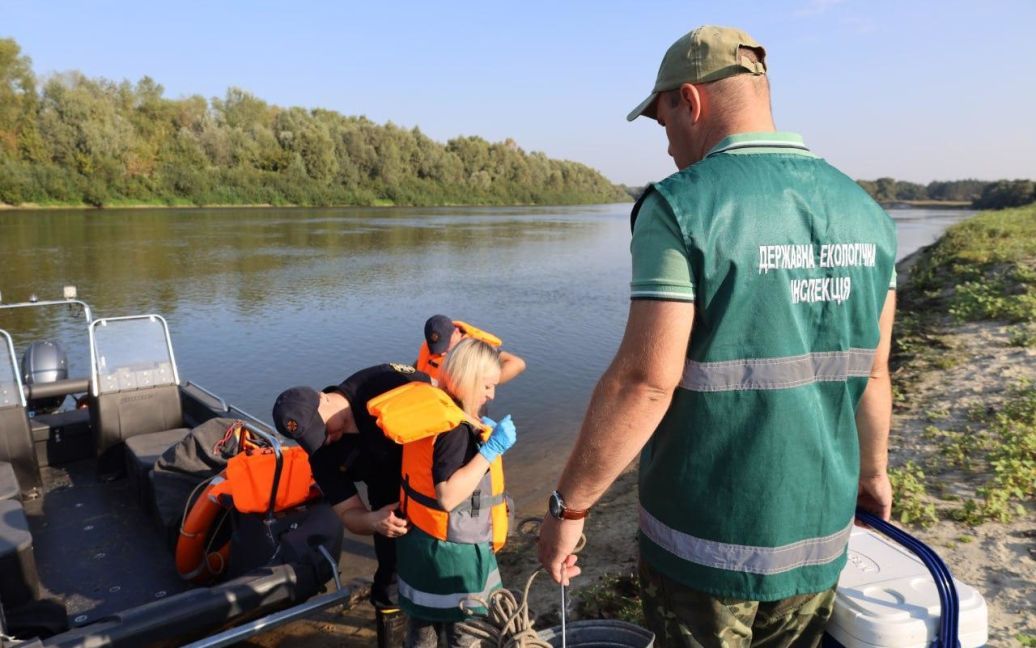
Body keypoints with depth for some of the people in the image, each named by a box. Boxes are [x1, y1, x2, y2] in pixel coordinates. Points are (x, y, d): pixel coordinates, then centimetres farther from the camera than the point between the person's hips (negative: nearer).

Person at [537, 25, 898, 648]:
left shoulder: (682, 206, -17)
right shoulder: (864, 212, 2)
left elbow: (645, 381, -22)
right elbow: (872, 373, 8)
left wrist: (569, 505, -12)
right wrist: (871, 470, 23)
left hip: (706, 547, -5)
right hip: (821, 539, 6)